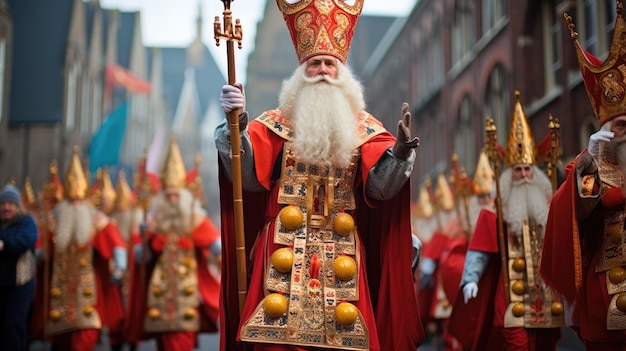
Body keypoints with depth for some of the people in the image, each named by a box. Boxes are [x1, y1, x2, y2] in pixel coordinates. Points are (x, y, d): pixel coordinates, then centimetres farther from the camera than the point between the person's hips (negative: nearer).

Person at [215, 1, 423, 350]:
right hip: (284, 252, -1)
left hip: (341, 255, 1)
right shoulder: (276, 124, 6)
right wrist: (236, 124, -27)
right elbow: (246, 174, -10)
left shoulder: (365, 129, 9)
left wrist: (400, 152, -28)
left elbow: (381, 185, -7)